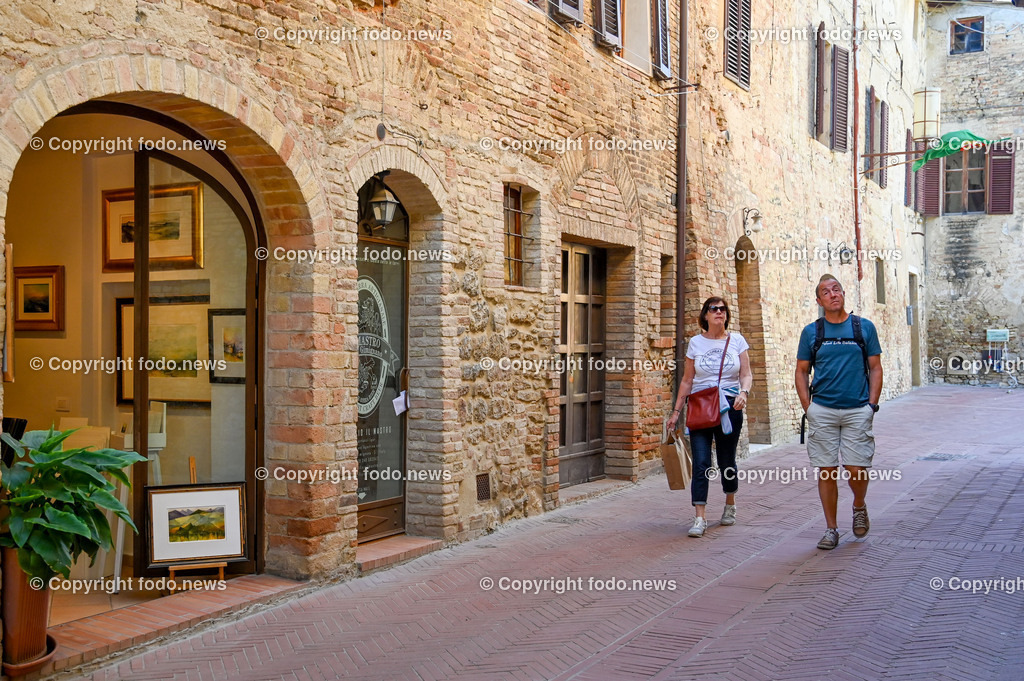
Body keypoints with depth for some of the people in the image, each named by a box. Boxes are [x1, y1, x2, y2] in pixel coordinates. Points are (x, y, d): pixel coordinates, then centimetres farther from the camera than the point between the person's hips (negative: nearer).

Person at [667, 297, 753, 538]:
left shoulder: (736, 340, 5)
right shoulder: (696, 343, 6)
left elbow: (746, 374, 3)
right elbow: (687, 380, 10)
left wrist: (744, 392, -19)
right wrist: (676, 411, 7)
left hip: (729, 407, 0)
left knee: (727, 461, 8)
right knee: (701, 463, -9)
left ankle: (730, 504, 34)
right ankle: (699, 519, -10)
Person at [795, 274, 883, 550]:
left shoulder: (864, 327, 5)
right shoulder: (811, 331, 6)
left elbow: (875, 368, 7)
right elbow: (801, 371, 10)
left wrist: (872, 405, -1)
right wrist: (807, 406, 0)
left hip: (857, 410, -1)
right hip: (822, 411, 1)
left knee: (856, 469, -4)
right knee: (826, 470, 2)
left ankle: (859, 506, 27)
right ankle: (831, 529, 13)